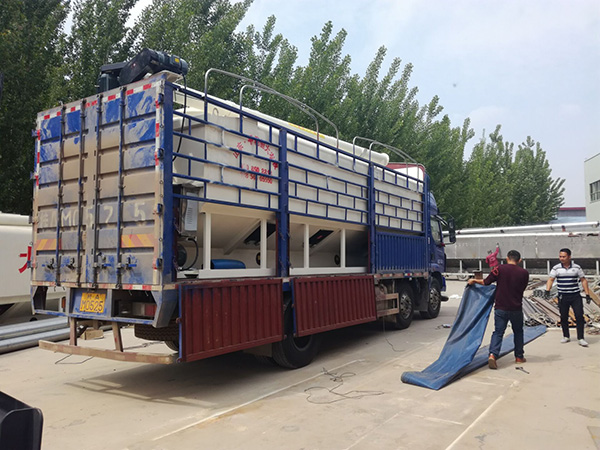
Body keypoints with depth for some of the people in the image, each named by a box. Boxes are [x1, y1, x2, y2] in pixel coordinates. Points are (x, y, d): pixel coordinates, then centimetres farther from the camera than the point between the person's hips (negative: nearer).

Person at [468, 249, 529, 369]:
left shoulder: (499, 269, -8)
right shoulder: (524, 273, -2)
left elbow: (486, 282, -5)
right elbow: (522, 288, 9)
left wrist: (474, 281, 12)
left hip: (500, 308, -1)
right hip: (516, 308, 1)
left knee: (498, 332, 3)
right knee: (518, 332, 21)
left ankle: (493, 354, -15)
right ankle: (519, 356, 29)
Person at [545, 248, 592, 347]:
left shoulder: (577, 267, 2)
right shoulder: (556, 268, -1)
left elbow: (583, 280, 6)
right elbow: (550, 279, -7)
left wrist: (587, 294, 2)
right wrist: (547, 290, -24)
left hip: (576, 296, 0)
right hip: (562, 296, 0)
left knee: (579, 316, -6)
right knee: (563, 317, 7)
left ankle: (580, 338, 2)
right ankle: (566, 336, 22)